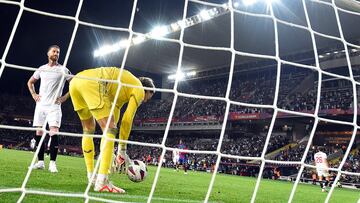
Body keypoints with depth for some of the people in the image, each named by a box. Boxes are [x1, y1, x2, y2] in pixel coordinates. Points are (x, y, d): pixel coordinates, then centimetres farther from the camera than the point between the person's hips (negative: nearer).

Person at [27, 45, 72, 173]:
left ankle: (52, 163, -11)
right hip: (40, 104, 4)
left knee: (54, 132, -14)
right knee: (39, 133, 4)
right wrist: (33, 94, 10)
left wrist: (65, 97, -5)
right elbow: (30, 82, 25)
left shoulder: (63, 69, 2)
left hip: (54, 106, -4)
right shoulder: (42, 69, 12)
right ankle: (40, 162, 11)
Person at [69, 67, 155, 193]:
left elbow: (114, 115, 33)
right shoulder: (139, 89, 11)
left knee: (88, 130, 19)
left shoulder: (123, 85, 34)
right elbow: (127, 120, 3)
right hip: (92, 83, -9)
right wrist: (122, 151, 10)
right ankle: (101, 182, -14)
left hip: (75, 81, 10)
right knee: (109, 129, -7)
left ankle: (91, 177, 23)